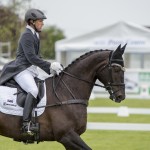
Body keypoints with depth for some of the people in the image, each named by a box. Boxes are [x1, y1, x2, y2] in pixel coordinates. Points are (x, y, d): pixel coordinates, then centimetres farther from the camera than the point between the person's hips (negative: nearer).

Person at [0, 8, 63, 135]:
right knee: (33, 90, -32)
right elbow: (31, 57, -19)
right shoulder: (27, 36, -10)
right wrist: (50, 66, -18)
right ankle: (26, 124, -39)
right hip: (22, 70, -11)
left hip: (31, 71, 11)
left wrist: (50, 70, 11)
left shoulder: (34, 36, 20)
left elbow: (37, 57, 23)